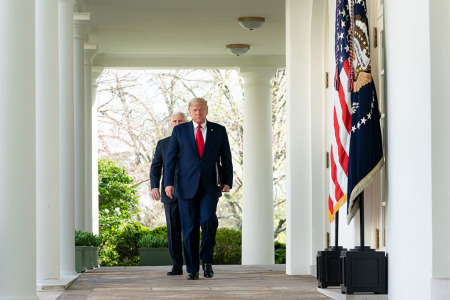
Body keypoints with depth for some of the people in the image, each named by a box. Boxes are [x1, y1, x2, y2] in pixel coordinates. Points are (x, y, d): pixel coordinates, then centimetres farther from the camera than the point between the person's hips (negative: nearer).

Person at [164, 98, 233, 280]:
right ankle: (192, 269, 8)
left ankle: (207, 259, -1)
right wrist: (168, 183, -6)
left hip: (210, 187, 0)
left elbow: (226, 158, 9)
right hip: (187, 186, 0)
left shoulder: (219, 131, 8)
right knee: (190, 229, -1)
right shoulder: (179, 131, 6)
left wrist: (227, 182, -1)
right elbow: (170, 158, 4)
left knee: (208, 220, -20)